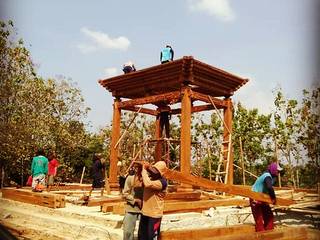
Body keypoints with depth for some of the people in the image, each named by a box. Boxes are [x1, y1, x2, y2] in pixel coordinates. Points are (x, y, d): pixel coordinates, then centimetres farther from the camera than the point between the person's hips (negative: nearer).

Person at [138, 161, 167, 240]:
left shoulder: (162, 182, -22)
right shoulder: (150, 177, 3)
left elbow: (147, 184, -37)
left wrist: (144, 170, -24)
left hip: (154, 214, -8)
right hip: (144, 212, 8)